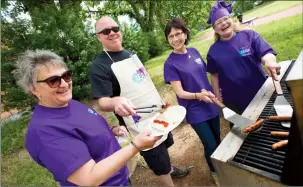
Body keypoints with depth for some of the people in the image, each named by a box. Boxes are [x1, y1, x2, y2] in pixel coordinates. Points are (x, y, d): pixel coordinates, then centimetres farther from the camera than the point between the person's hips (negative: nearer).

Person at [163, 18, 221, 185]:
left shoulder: (194, 52, -1)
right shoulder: (170, 64, -17)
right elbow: (180, 92, -18)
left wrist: (214, 94, 13)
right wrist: (198, 95, -35)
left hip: (211, 105, 6)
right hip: (195, 111, -5)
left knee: (218, 141, 21)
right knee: (211, 146, 6)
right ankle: (215, 173, 38)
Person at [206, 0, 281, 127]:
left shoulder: (249, 35, -6)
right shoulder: (213, 50, -3)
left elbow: (266, 52, -15)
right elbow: (214, 75, 1)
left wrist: (269, 61, -39)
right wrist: (218, 96, 1)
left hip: (260, 93, 0)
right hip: (234, 101, 0)